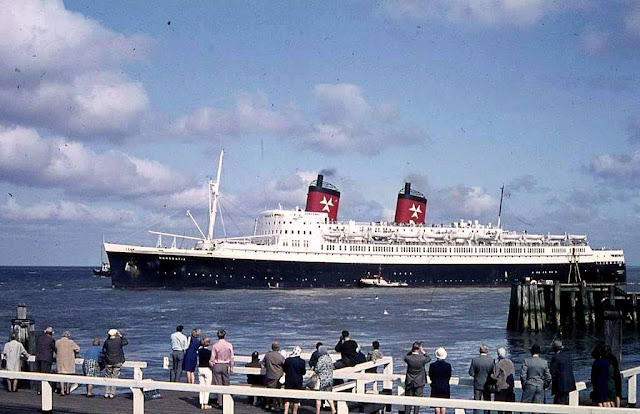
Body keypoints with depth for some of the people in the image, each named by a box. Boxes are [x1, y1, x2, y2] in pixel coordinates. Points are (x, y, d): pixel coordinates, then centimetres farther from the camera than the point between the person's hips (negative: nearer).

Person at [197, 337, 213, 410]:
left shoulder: (199, 350, -1)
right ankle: (205, 404, 2)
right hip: (207, 369, -5)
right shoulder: (209, 352, -13)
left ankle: (201, 404, 9)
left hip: (200, 369, 5)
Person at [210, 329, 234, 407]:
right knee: (226, 384, 11)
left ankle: (220, 402, 2)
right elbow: (232, 357, -1)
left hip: (217, 365, -1)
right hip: (226, 365, 1)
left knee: (218, 385, 4)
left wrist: (211, 365, 11)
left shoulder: (215, 346, -9)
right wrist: (231, 367, 8)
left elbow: (212, 358, -5)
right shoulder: (229, 345, -5)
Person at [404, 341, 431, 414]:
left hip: (409, 383, 2)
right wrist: (423, 351, 5)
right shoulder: (422, 359, -18)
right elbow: (428, 358, 4)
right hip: (419, 383, -2)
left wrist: (411, 351, 3)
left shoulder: (408, 358, -15)